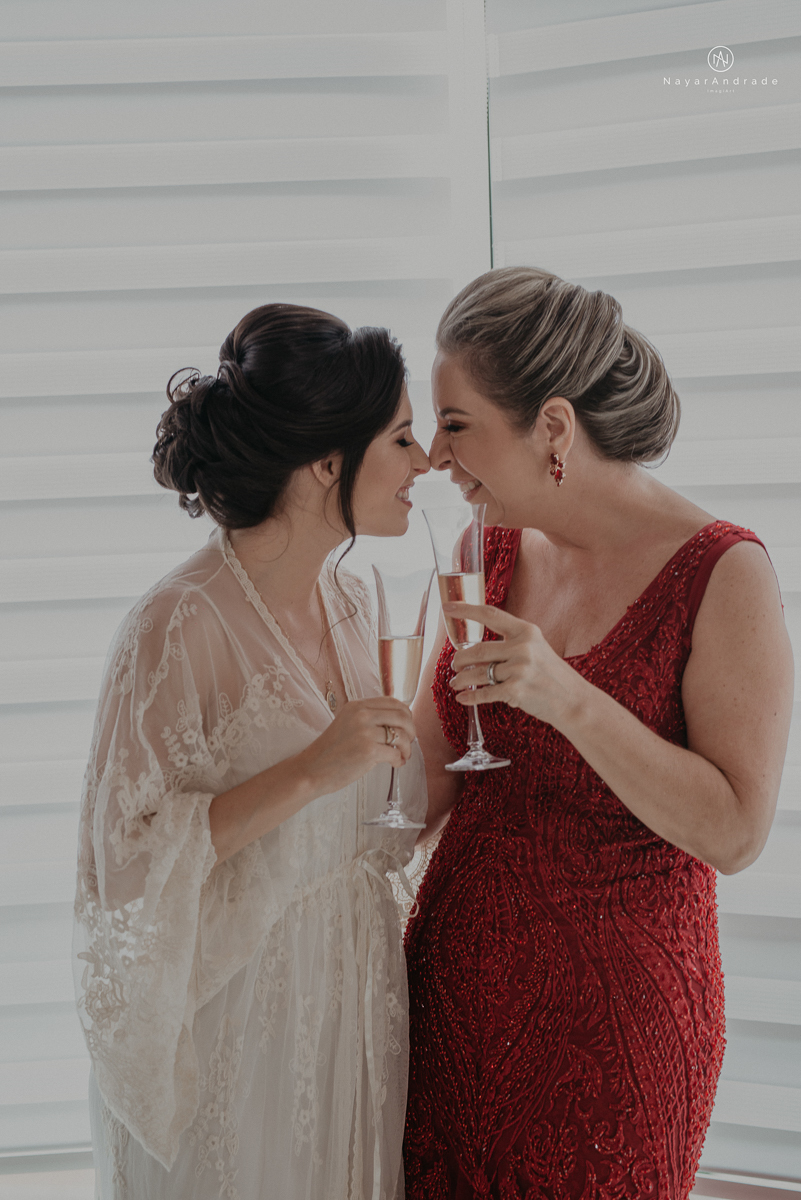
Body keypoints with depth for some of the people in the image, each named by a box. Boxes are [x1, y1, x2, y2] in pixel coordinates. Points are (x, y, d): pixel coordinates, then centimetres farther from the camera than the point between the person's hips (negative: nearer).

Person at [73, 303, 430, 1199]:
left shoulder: (346, 599, 4)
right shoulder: (180, 627, -21)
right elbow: (126, 855, -21)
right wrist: (306, 774, -27)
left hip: (353, 992, 7)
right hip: (233, 1019, -7)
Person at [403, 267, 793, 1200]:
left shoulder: (722, 574, -16)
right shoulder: (488, 548, 0)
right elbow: (427, 775, 7)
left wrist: (568, 698, -28)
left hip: (611, 1018, -5)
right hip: (457, 991, 5)